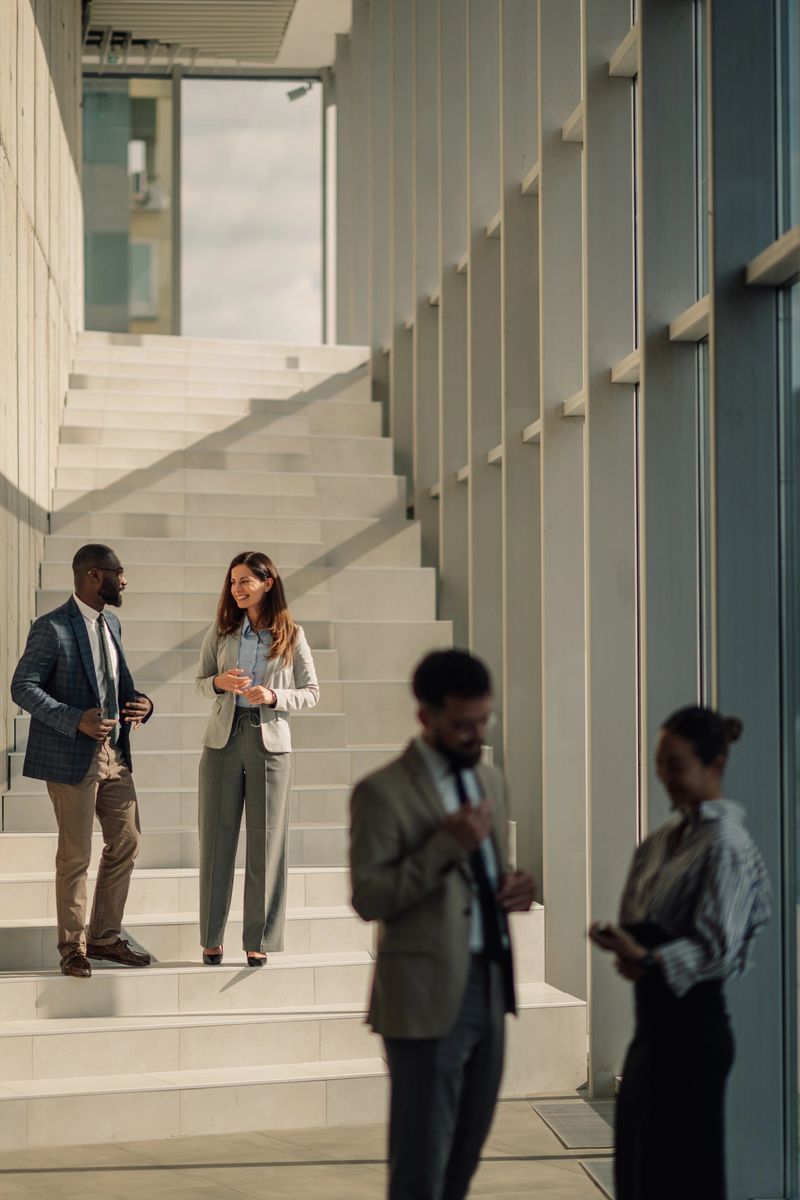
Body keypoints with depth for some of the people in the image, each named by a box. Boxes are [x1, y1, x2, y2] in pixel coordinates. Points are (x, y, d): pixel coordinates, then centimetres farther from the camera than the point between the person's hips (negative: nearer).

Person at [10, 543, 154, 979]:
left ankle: (105, 937, 23)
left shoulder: (111, 625, 12)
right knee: (75, 856, 0)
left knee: (126, 844, 10)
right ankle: (73, 947, 14)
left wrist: (142, 703, -2)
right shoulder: (51, 628, -12)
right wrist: (76, 720, -26)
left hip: (114, 754, 8)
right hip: (72, 756, -8)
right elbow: (23, 687, -15)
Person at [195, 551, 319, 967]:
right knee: (216, 839, 4)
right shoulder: (220, 632, 4)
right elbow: (200, 682, 11)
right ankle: (211, 937, 11)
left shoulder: (291, 636, -1)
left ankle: (258, 939, 11)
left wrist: (273, 697, -15)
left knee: (266, 842, 3)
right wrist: (219, 683, -11)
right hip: (223, 741, 2)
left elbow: (311, 691, 2)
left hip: (270, 744, -2)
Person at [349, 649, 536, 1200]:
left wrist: (513, 886, -1)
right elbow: (368, 898, -17)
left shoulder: (491, 780, 12)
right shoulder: (382, 792, -12)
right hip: (429, 994, -7)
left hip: (490, 986, 7)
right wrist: (445, 845, -24)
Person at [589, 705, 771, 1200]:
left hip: (692, 1021, -9)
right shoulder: (665, 839, 12)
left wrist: (647, 959, -30)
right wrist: (625, 944, -5)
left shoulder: (725, 843, -13)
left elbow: (720, 948, -19)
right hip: (654, 1019, 9)